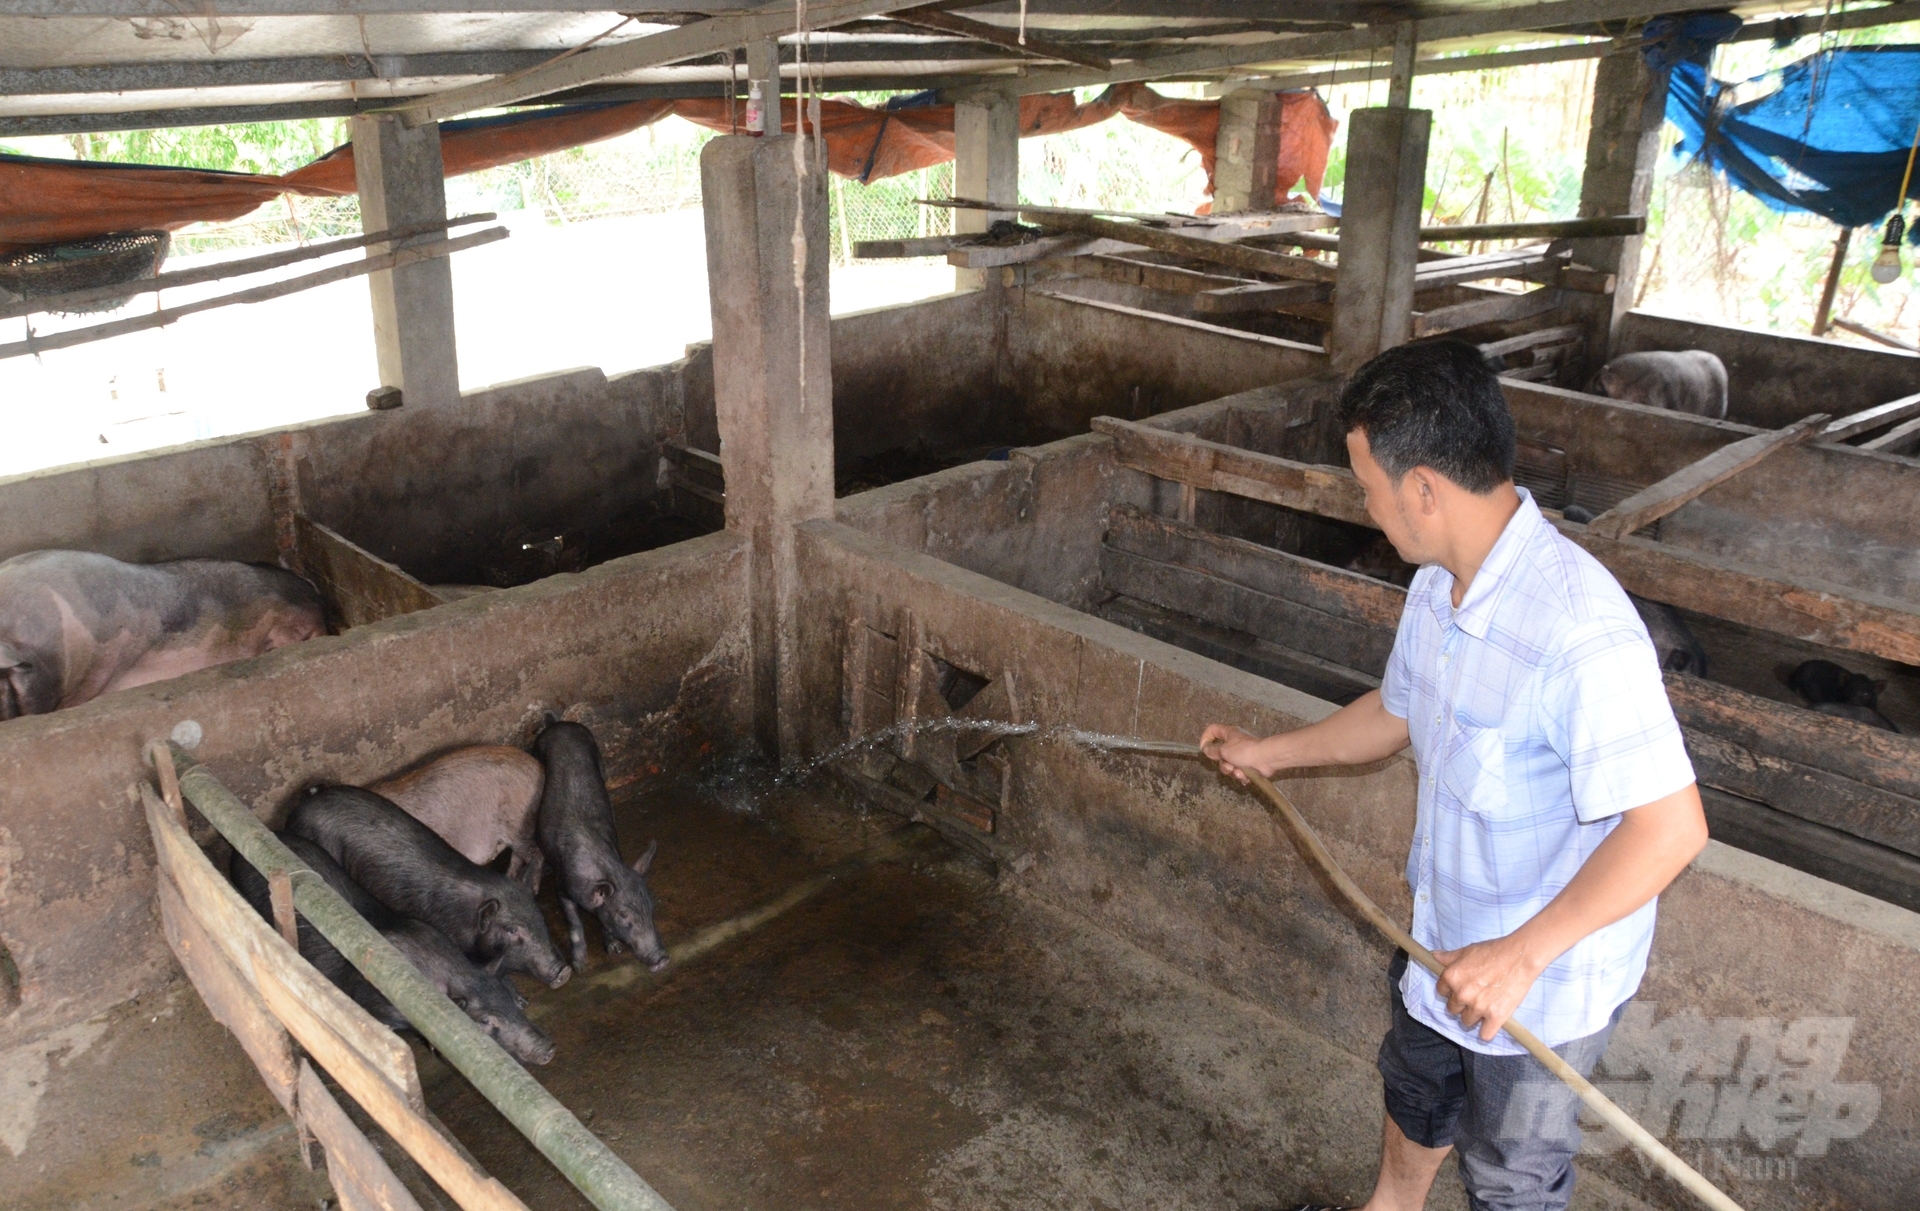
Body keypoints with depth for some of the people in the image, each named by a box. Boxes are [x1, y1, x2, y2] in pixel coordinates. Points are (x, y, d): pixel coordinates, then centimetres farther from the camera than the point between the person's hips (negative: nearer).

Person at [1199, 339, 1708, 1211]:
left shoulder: (1582, 631, -36)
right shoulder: (1440, 584, -6)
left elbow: (1670, 827, -36)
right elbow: (1399, 712, 11)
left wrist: (1521, 954, -39)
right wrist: (1270, 753, 20)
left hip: (1544, 982, -8)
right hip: (1446, 941, 8)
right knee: (1415, 1090, 33)